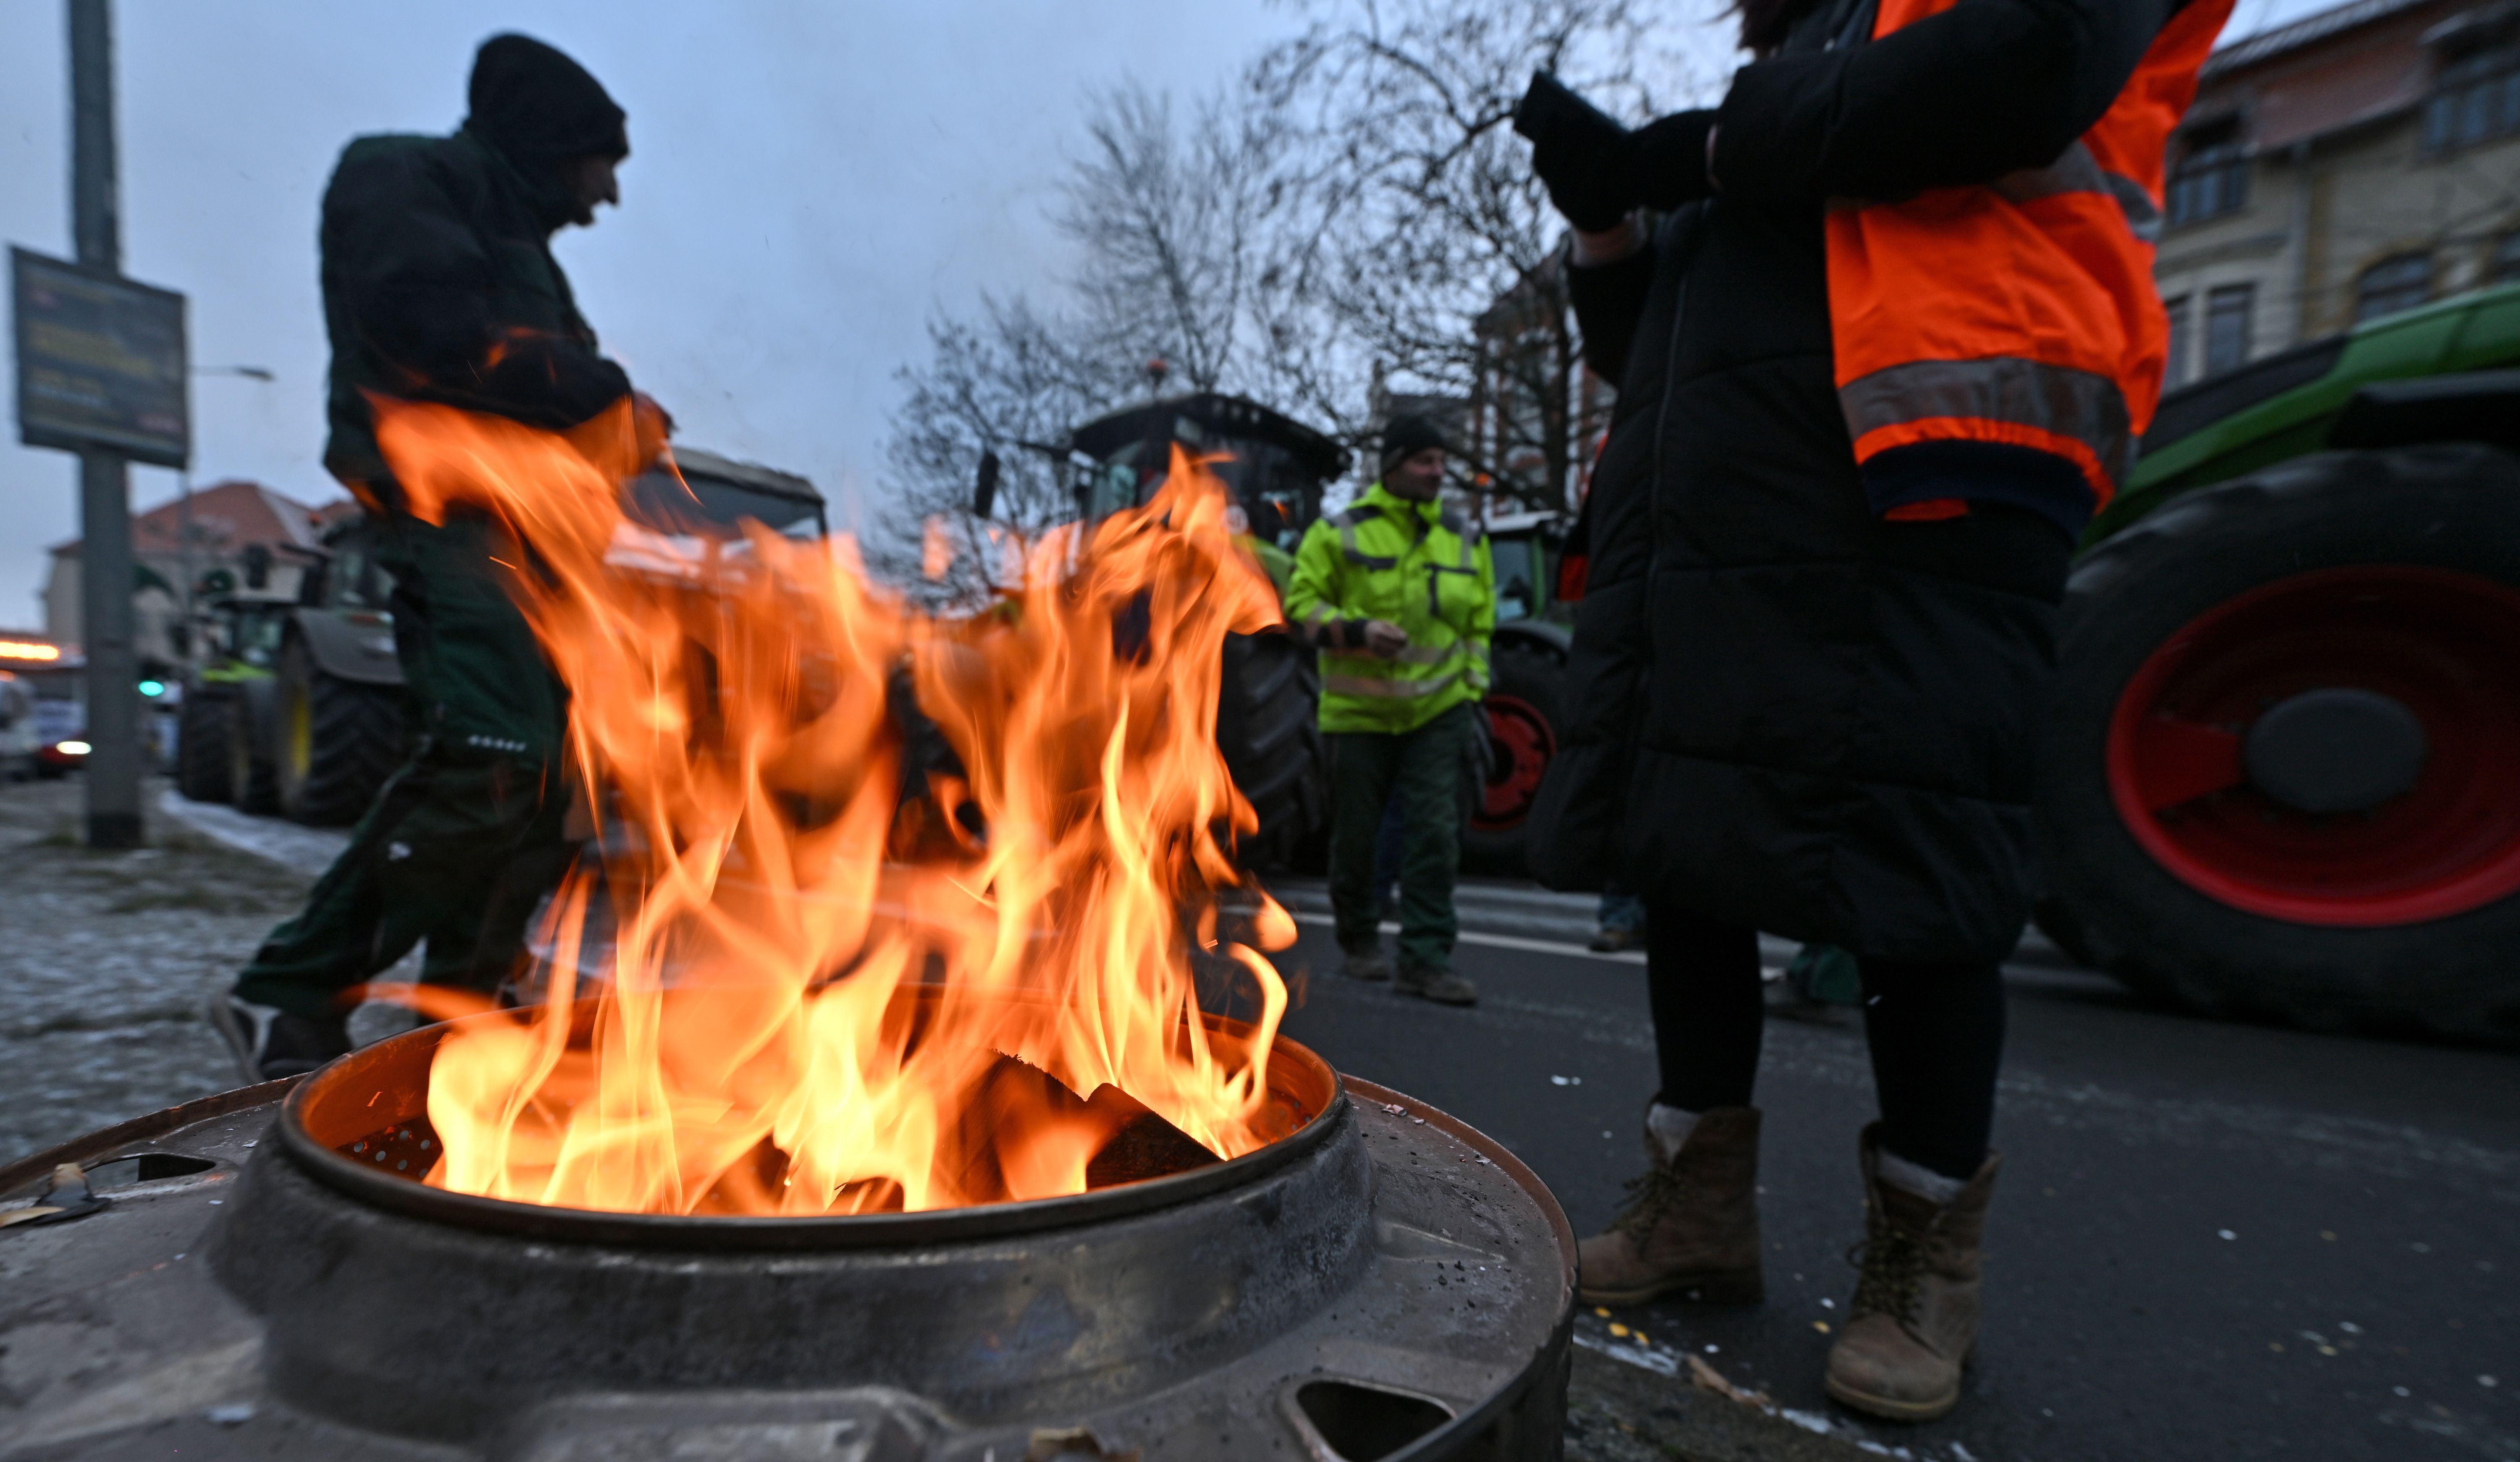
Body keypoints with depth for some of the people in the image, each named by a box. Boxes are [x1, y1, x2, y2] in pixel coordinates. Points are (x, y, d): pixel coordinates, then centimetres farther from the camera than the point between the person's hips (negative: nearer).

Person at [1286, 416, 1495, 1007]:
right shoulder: (1340, 532, -3)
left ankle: (1425, 955, 3)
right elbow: (1300, 602, -2)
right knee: (1356, 834, 8)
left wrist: (1472, 692, 6)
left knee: (1435, 833, -4)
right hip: (1359, 711, -2)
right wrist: (1355, 631, -18)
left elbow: (1479, 625, 13)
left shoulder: (1465, 539, 9)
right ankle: (1359, 937, 30)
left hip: (1437, 712, 2)